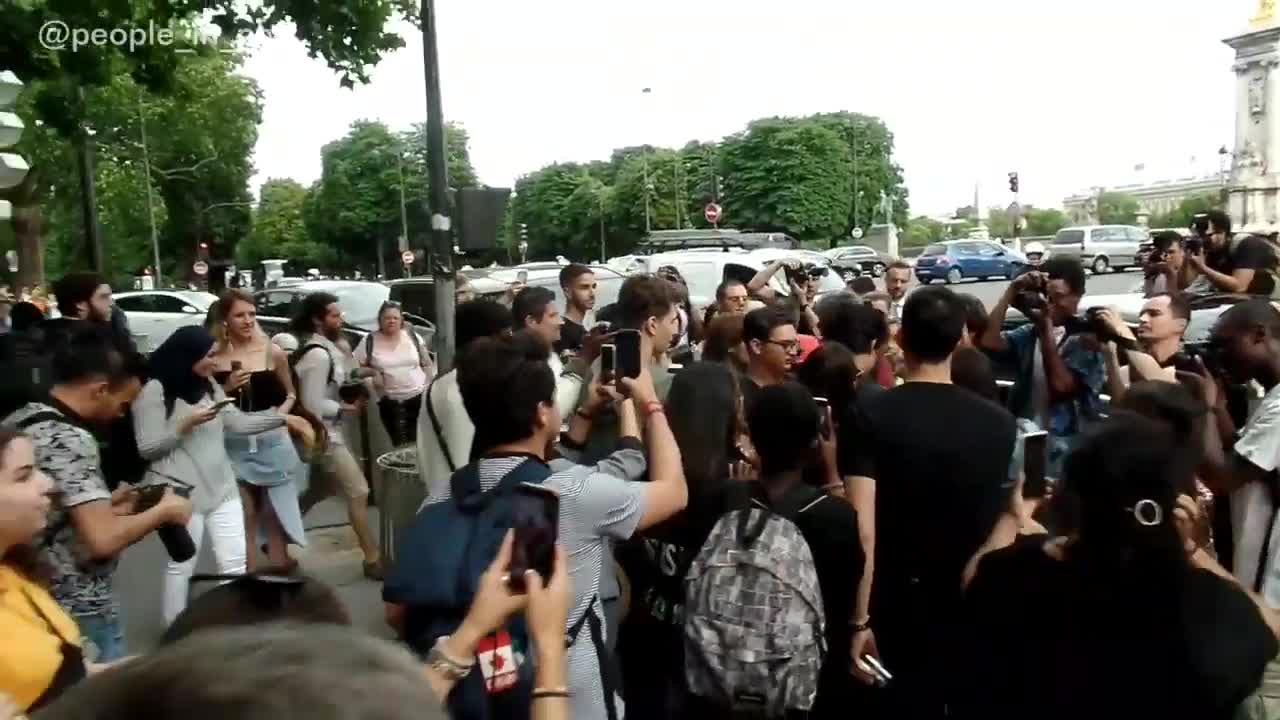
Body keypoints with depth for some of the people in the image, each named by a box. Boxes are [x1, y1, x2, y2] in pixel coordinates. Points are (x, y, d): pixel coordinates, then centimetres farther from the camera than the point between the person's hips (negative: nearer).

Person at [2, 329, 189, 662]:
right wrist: (163, 510, -15)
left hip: (39, 603, 9)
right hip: (80, 612, -9)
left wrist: (106, 504, 11)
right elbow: (103, 539, -30)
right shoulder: (70, 439, -23)